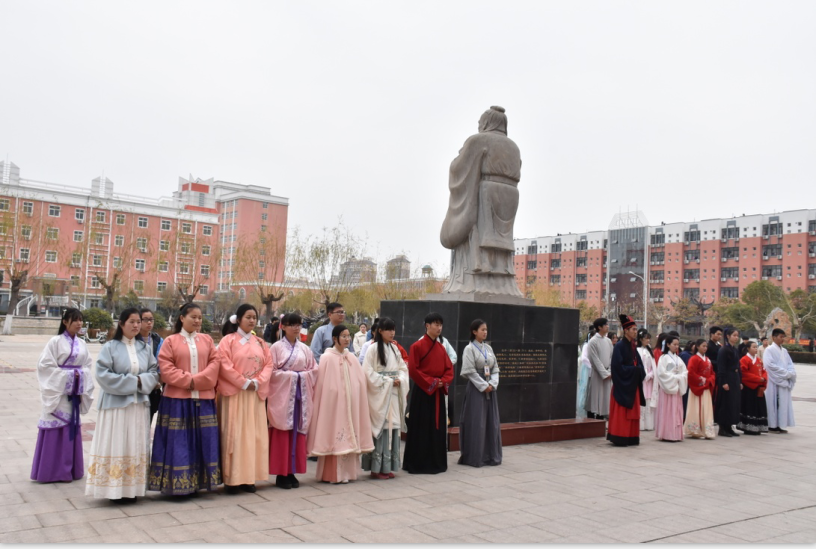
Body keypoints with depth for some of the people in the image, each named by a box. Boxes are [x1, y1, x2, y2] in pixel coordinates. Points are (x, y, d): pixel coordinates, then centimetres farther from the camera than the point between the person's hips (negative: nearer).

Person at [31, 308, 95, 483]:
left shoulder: (82, 344, 9)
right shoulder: (56, 341, -8)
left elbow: (88, 366, 13)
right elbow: (44, 365, -12)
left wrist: (80, 375, -5)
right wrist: (67, 374, -13)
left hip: (74, 391, 6)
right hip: (57, 391, -6)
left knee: (72, 427, 9)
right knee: (56, 428, -4)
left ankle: (68, 469, 19)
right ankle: (52, 470, 6)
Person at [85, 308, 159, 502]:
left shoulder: (144, 348, 9)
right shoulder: (110, 347, -3)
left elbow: (155, 372, 9)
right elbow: (103, 375, -11)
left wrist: (142, 381, -11)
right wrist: (131, 382, -13)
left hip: (139, 404, 4)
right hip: (116, 404, -4)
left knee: (136, 447, 6)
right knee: (116, 446, -3)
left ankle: (132, 489, 13)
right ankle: (115, 490, 4)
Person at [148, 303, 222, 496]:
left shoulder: (207, 339, 11)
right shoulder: (170, 341, 3)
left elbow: (215, 362, 3)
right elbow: (165, 367, -5)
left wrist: (198, 380, -11)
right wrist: (186, 380, -14)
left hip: (203, 398, 3)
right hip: (178, 399, -3)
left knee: (202, 440, 3)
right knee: (179, 442, -1)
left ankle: (197, 481, 13)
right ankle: (179, 483, 7)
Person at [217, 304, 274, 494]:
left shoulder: (260, 342, 13)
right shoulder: (228, 340, -1)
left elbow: (268, 364, 7)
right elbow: (225, 365, -11)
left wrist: (258, 382, -9)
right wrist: (244, 382, -14)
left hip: (256, 394, 5)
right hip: (234, 393, -5)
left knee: (253, 434, 5)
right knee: (234, 434, -4)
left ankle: (249, 477, 12)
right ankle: (233, 478, 1)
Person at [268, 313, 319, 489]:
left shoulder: (304, 348, 11)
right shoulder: (277, 347, -1)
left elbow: (314, 370, 11)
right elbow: (272, 371, -7)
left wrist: (302, 376, -5)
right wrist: (291, 375, -11)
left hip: (301, 394, 4)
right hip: (282, 394, -4)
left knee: (298, 433, 4)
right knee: (282, 434, -3)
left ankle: (292, 472, 12)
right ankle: (281, 474, 4)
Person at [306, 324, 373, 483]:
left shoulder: (352, 358, 9)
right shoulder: (327, 358, -8)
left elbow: (360, 383, 10)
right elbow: (323, 385, -9)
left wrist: (357, 402, 4)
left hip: (350, 403, 6)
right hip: (334, 403, -5)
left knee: (349, 434, 7)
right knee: (335, 435, -4)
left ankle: (347, 471, 17)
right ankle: (333, 474, 4)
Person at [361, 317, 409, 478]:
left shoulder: (394, 348, 12)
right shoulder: (373, 348, -8)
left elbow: (403, 368, 14)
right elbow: (368, 372, -13)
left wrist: (400, 380, -6)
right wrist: (387, 381, -13)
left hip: (394, 394, 6)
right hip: (379, 394, -6)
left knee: (392, 427, 5)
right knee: (380, 428, -7)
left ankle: (388, 466, 12)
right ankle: (376, 468, 0)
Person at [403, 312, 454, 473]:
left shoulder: (441, 347, 11)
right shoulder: (417, 346, -9)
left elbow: (449, 368, 12)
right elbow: (413, 370, -13)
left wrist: (443, 382, -7)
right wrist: (431, 382, -15)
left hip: (438, 393, 6)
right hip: (422, 393, -6)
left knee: (438, 428, 10)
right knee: (421, 428, -1)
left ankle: (436, 462, 20)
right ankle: (418, 463, 8)